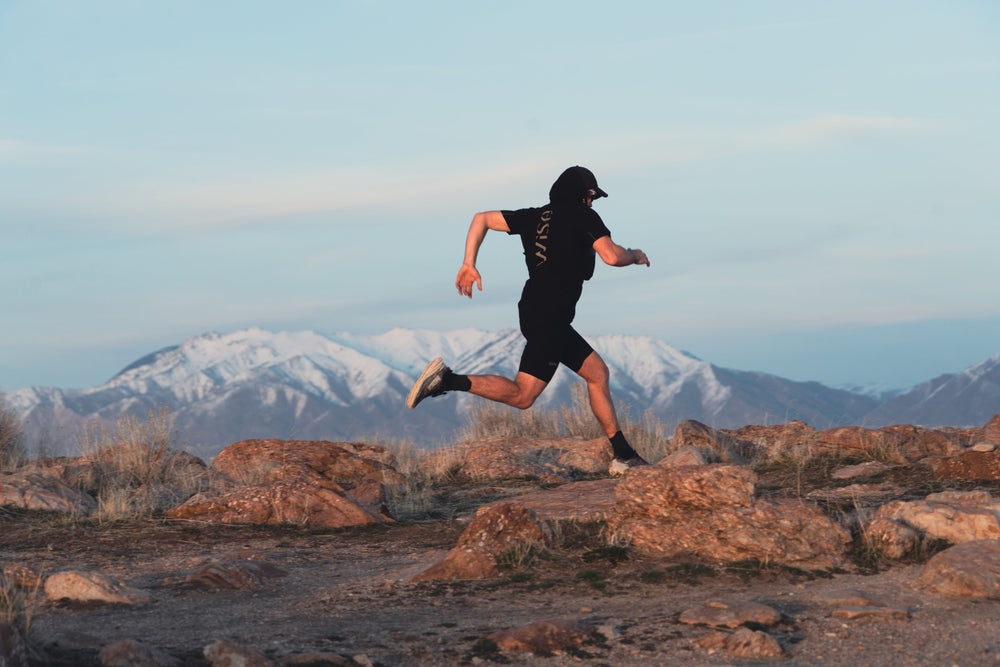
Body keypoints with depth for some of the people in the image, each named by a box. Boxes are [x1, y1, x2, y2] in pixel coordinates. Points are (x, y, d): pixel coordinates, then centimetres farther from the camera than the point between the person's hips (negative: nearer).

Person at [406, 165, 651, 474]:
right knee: (522, 395, -14)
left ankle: (624, 455, 16)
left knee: (597, 371, 16)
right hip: (550, 316, -9)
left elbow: (481, 218, 16)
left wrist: (469, 264, 11)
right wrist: (634, 255, 10)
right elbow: (611, 255, -11)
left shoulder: (536, 216, 19)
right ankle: (448, 380, -23)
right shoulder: (584, 216, 0)